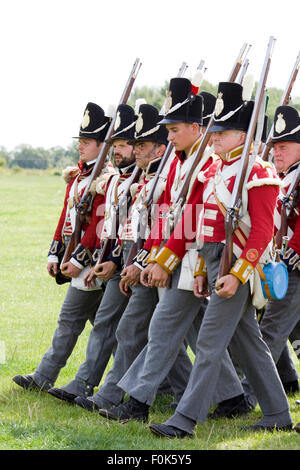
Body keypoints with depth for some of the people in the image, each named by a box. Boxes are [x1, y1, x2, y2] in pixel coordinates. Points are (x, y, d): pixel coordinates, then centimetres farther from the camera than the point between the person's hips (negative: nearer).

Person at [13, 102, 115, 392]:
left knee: (70, 321, -4)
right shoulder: (77, 175, 15)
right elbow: (66, 216, 17)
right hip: (76, 255, 9)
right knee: (101, 322, 13)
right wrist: (55, 253, 13)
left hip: (91, 260, -9)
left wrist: (79, 259, -20)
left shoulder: (106, 178, -14)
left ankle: (44, 378, 0)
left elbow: (99, 224, -19)